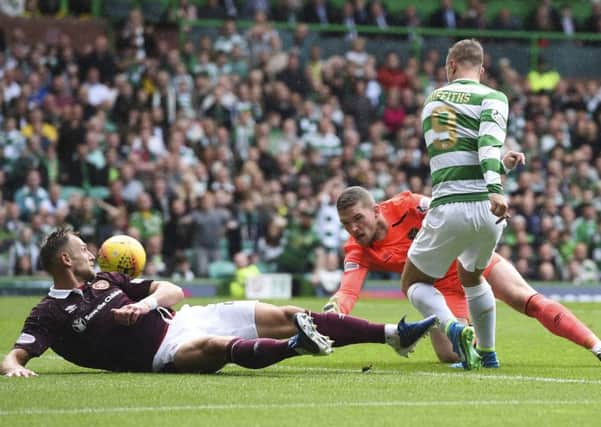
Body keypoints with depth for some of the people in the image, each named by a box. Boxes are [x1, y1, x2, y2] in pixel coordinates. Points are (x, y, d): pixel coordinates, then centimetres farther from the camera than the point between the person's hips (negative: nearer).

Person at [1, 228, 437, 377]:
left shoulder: (106, 280, 19)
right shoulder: (49, 314, 0)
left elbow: (174, 290, 16)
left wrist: (146, 303, -6)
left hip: (182, 319, 7)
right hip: (161, 350, -7)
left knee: (285, 316, -4)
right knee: (216, 346, -42)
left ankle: (394, 334, -5)